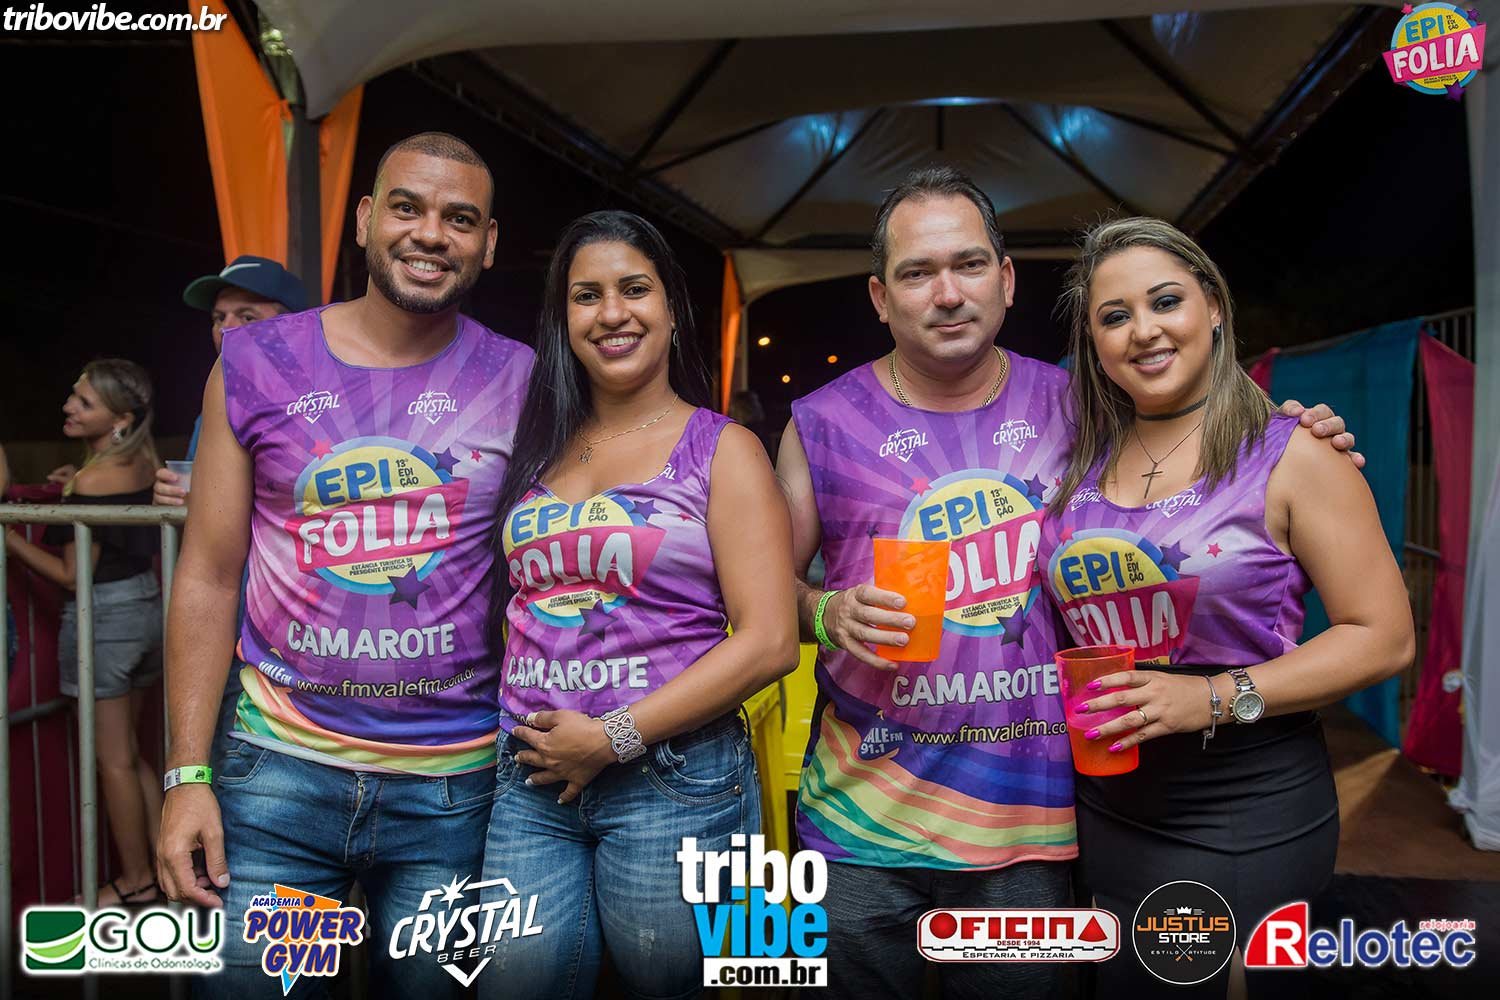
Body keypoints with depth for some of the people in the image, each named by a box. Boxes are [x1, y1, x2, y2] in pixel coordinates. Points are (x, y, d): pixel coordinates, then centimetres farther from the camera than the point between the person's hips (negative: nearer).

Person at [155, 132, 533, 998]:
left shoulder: (520, 381, -2)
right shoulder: (256, 365, -1)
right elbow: (208, 577, 2)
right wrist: (187, 774, -1)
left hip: (453, 789, 0)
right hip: (280, 771, 0)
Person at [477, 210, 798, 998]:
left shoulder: (721, 450, -4)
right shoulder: (538, 447, 9)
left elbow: (768, 643, -12)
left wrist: (614, 738, -13)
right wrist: (518, 731, 1)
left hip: (673, 780, -3)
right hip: (531, 782, 4)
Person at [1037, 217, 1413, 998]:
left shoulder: (1291, 456, -9)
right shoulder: (1081, 466, 4)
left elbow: (1383, 636, -11)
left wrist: (1217, 698, -21)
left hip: (1248, 825, -4)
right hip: (1104, 815, 5)